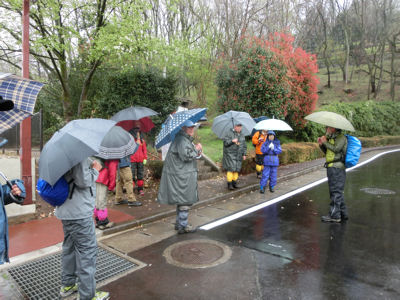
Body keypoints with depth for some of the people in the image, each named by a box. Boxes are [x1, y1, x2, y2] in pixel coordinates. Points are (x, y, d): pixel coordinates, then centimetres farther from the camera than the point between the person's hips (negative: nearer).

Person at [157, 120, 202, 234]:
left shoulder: (187, 139, 18)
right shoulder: (181, 140, -17)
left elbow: (192, 155, 23)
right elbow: (186, 156, -26)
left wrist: (197, 152, 2)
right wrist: (196, 149, -12)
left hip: (183, 174, 11)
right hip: (181, 176, -11)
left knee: (181, 200, 17)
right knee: (185, 200, -4)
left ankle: (179, 224, 29)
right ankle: (183, 226, 5)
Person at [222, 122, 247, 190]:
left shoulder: (242, 135, 15)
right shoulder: (229, 134, -3)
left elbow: (244, 146, 19)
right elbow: (225, 142, -8)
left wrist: (244, 154, 13)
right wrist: (232, 141, -21)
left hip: (238, 155, 5)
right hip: (230, 154, -5)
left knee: (237, 169, 5)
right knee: (231, 168, -9)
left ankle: (234, 183, 16)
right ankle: (229, 184, -2)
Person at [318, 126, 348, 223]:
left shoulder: (341, 137, -5)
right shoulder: (331, 138, 22)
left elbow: (336, 149, -20)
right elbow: (327, 152, 21)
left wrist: (325, 142, -10)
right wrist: (321, 144, 5)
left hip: (337, 168, -10)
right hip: (331, 168, 10)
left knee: (336, 191, -9)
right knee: (338, 191, 12)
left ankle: (334, 215, -6)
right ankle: (343, 214, 20)